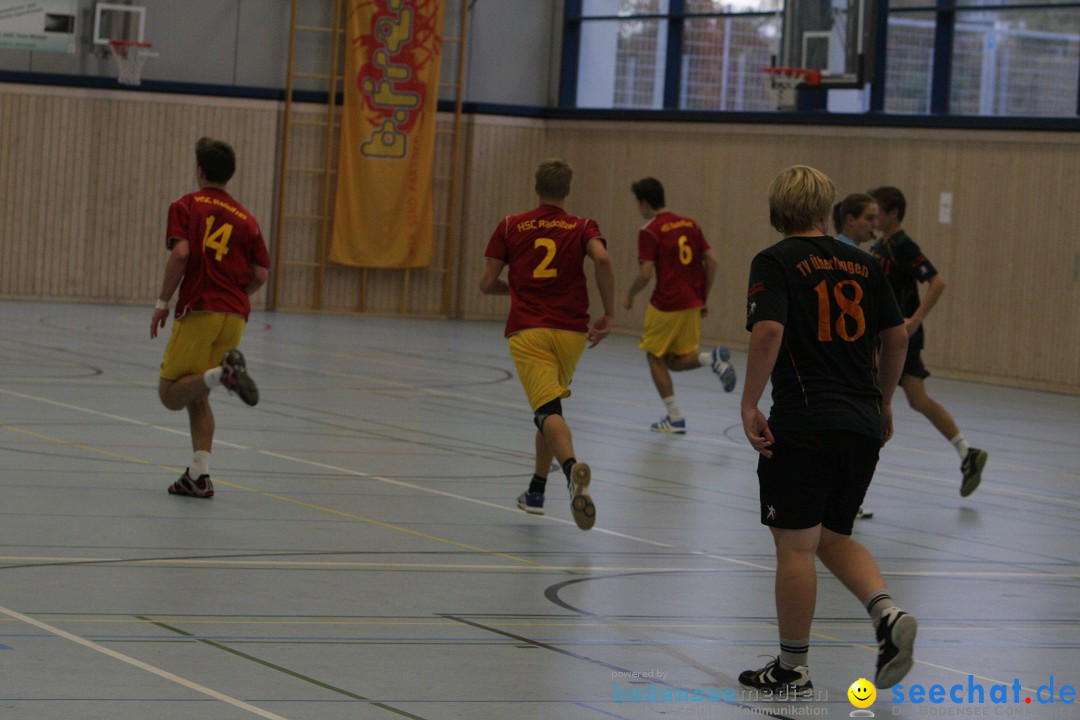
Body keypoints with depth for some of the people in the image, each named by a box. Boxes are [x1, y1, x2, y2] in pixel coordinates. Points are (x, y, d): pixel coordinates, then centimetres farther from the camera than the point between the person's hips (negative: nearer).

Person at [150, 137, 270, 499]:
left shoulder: (186, 206, 1)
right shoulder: (245, 217, 13)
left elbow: (181, 253, -15)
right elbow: (260, 275, 6)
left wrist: (162, 303, -7)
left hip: (198, 310, -5)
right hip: (235, 315, 5)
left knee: (171, 394, -1)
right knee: (196, 396, 16)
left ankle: (223, 372, -29)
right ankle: (198, 475, 5)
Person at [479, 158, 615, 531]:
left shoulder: (510, 227, 9)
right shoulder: (582, 228, 7)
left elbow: (487, 284, 8)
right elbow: (602, 259, -14)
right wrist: (608, 314, -6)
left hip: (526, 331, -2)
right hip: (571, 332, 2)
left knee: (548, 411, -15)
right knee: (549, 406, 23)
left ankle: (572, 467, -45)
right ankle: (536, 492, 28)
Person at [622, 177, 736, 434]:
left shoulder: (650, 231, -10)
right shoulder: (689, 224, 9)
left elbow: (645, 274, -17)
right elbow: (712, 263, 8)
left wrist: (630, 296, 1)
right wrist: (703, 299, 16)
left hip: (666, 306, -6)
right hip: (692, 305, 6)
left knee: (656, 358, 11)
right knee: (675, 361, 17)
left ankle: (675, 418, 8)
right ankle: (713, 358, -10)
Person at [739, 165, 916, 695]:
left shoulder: (775, 263, -5)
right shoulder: (862, 264, 10)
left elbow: (768, 332, -20)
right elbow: (897, 338, 12)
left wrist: (749, 405, -13)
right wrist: (883, 404, 25)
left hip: (803, 426, -6)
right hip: (863, 424, 6)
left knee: (796, 546, 3)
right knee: (833, 537, 19)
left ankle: (792, 671, 10)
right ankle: (888, 615, -4)